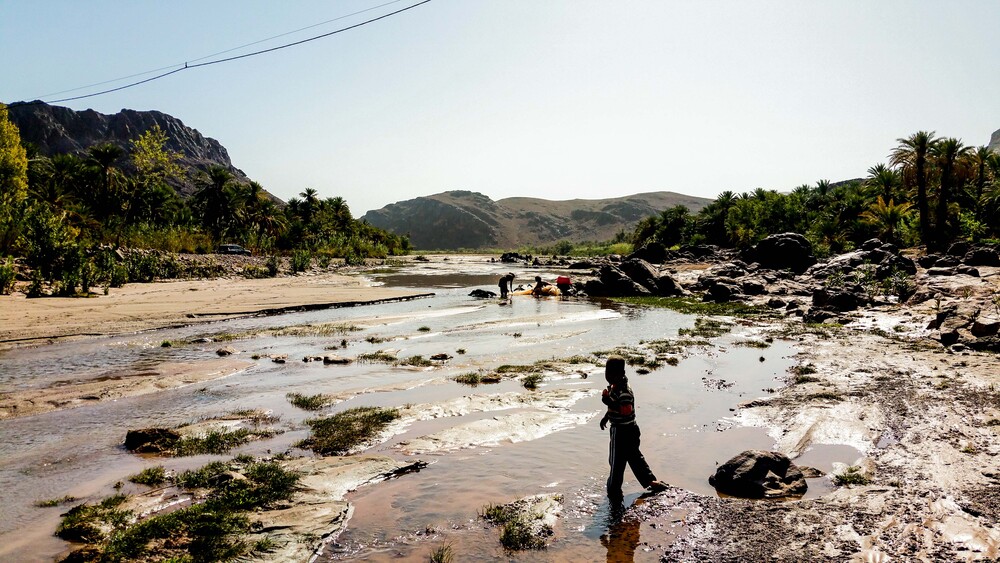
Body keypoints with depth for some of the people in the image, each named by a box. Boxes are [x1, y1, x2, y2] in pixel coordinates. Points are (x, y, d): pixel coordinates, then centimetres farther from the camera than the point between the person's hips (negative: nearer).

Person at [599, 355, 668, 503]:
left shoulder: (624, 392, -27)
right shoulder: (614, 386, 4)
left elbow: (626, 412, -35)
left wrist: (610, 403, -37)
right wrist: (606, 417, 23)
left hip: (622, 431, -10)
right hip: (628, 429, 10)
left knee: (616, 462, 4)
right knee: (634, 456, 22)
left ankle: (614, 493, 17)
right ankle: (650, 481, 34)